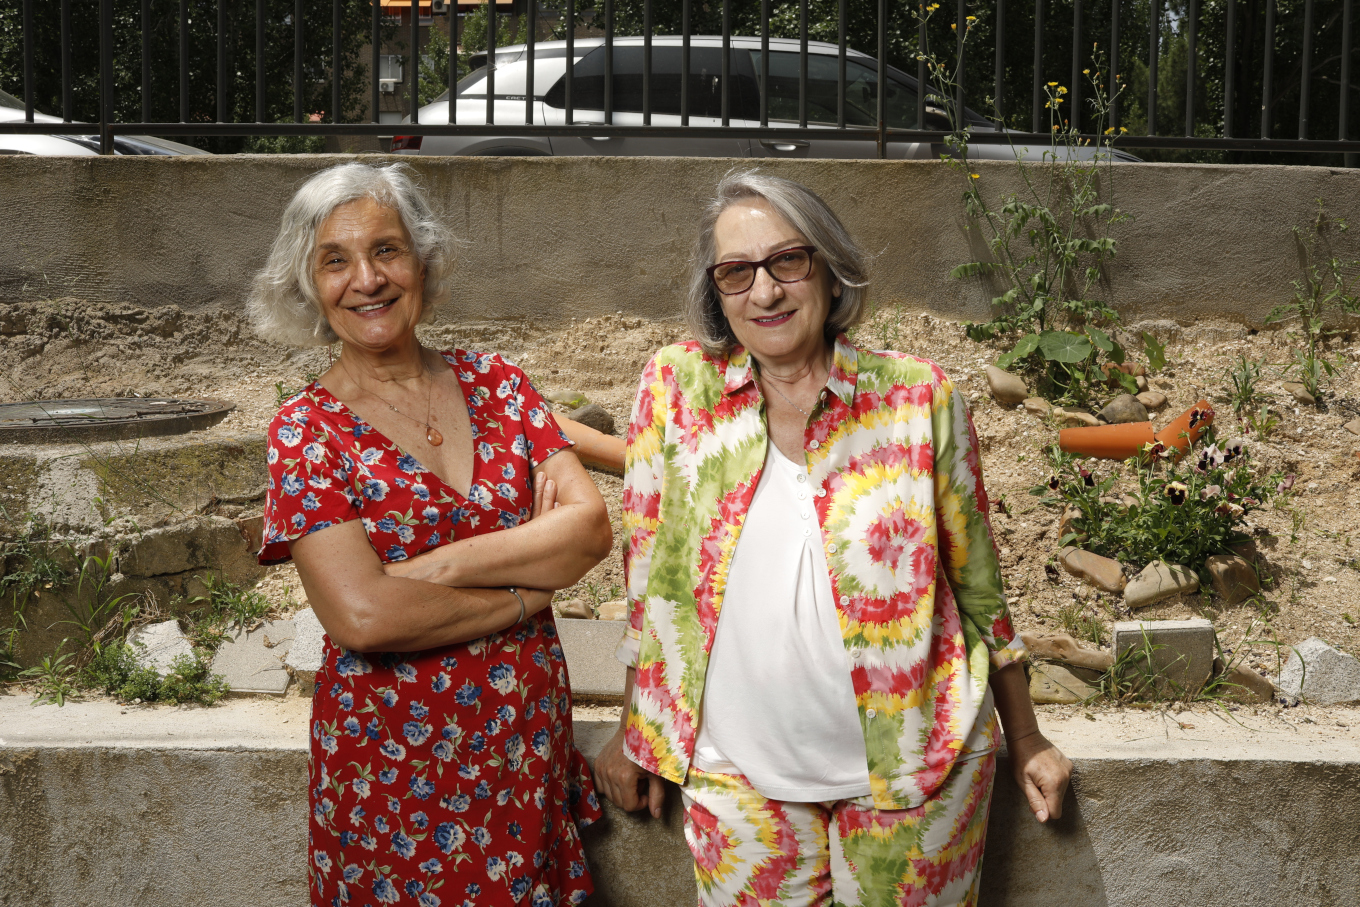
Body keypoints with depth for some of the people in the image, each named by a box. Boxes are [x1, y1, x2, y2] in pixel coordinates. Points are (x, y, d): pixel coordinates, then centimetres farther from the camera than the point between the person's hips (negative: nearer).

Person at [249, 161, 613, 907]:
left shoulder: (491, 382, 2)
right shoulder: (307, 431, -8)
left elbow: (591, 527, -8)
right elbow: (361, 615, -20)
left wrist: (440, 566, -17)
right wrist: (529, 588, -12)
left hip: (529, 741, 3)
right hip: (393, 757, -3)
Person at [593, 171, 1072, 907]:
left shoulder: (919, 396, -5)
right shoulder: (677, 387, -5)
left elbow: (976, 581, 3)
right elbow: (647, 569, 2)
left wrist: (1026, 741, 8)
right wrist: (636, 731, 6)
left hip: (912, 762, 0)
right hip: (737, 771, 1)